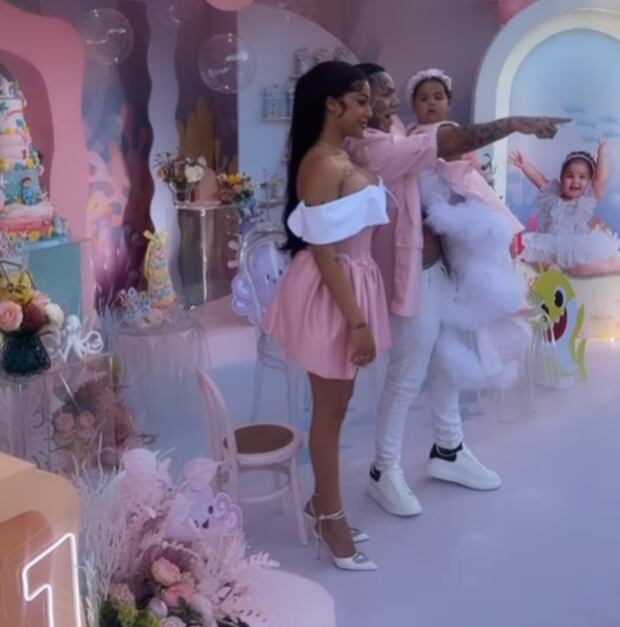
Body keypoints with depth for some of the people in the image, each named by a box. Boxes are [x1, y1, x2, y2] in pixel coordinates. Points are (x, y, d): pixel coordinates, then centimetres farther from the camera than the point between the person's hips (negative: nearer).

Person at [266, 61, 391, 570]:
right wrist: (356, 321, -23)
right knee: (330, 408, 4)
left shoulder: (345, 159, 9)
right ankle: (330, 517, 21)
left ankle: (323, 502, 34)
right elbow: (323, 251, -23)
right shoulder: (322, 164, -20)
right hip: (330, 295, -9)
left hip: (350, 287, 9)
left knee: (337, 402, 18)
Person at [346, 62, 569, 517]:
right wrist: (516, 124, -21)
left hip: (431, 266, 10)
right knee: (407, 376, 1)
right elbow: (453, 143, -26)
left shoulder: (390, 140, 10)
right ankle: (385, 471, 18)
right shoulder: (372, 148, -22)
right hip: (409, 273, -10)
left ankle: (448, 451, 34)